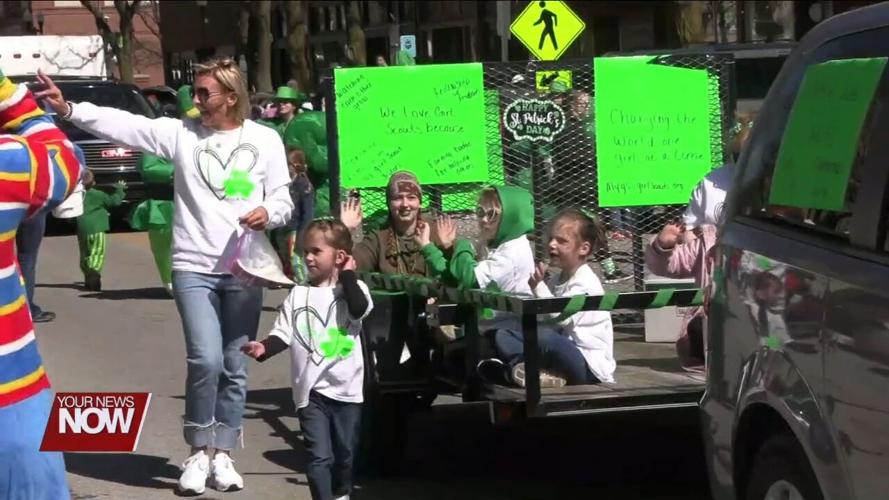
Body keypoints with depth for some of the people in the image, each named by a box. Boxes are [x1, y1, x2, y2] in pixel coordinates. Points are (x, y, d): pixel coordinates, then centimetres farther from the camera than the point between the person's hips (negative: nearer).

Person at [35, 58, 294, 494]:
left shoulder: (265, 140, 3)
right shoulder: (180, 133, 1)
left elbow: (284, 202, 7)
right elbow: (122, 124, -10)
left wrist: (268, 213, -16)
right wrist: (68, 109, -22)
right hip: (194, 268, -1)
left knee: (234, 368, 7)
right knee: (205, 360, -14)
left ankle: (222, 456, 21)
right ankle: (198, 453, 3)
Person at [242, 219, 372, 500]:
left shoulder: (353, 288, 1)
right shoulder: (298, 295, 5)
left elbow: (359, 308, -22)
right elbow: (283, 334, 1)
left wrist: (348, 275, -11)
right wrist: (264, 348, -18)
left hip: (347, 388, 0)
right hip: (311, 390, 0)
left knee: (345, 452, 15)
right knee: (319, 456, -7)